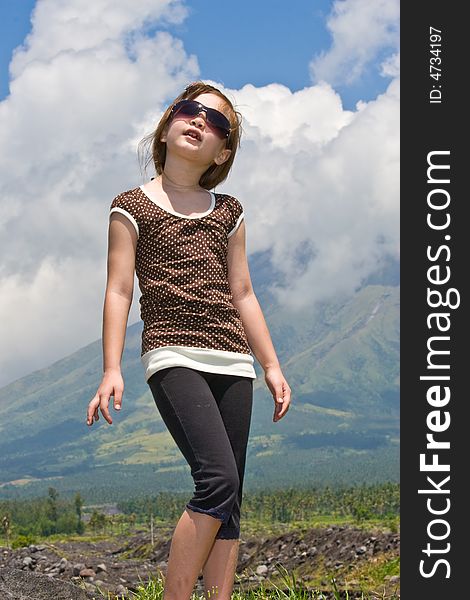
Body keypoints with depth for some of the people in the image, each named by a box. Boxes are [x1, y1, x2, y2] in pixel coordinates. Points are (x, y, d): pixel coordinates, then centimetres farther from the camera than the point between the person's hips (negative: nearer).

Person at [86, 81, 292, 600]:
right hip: (173, 356, -5)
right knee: (218, 480, -22)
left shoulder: (227, 211, 19)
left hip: (232, 362, 5)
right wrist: (111, 370, -8)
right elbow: (119, 290, 1)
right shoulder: (132, 206, 8)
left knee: (227, 499, -1)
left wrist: (272, 365, 17)